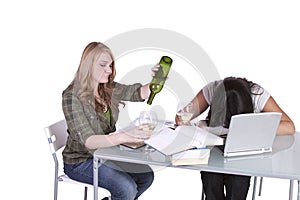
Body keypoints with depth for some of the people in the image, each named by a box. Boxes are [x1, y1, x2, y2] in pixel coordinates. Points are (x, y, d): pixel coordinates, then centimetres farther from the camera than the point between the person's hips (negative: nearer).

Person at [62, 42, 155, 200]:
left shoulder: (109, 89, 1)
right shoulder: (72, 97, -21)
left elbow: (140, 93, -2)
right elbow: (88, 140, -30)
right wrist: (123, 137, -44)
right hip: (80, 162, -7)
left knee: (146, 175, -1)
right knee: (126, 187, -22)